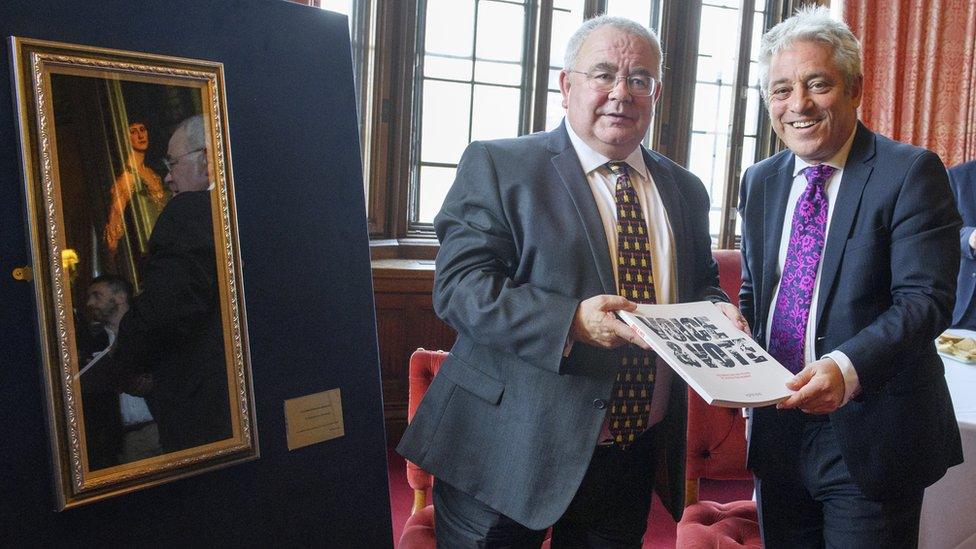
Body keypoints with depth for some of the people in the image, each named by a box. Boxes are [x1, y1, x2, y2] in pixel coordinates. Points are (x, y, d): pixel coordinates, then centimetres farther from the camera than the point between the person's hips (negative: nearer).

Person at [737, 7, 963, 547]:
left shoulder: (911, 172, -9)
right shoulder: (759, 182, 8)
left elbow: (925, 298, -18)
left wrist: (848, 367, -34)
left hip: (869, 438, -5)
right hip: (777, 426, 5)